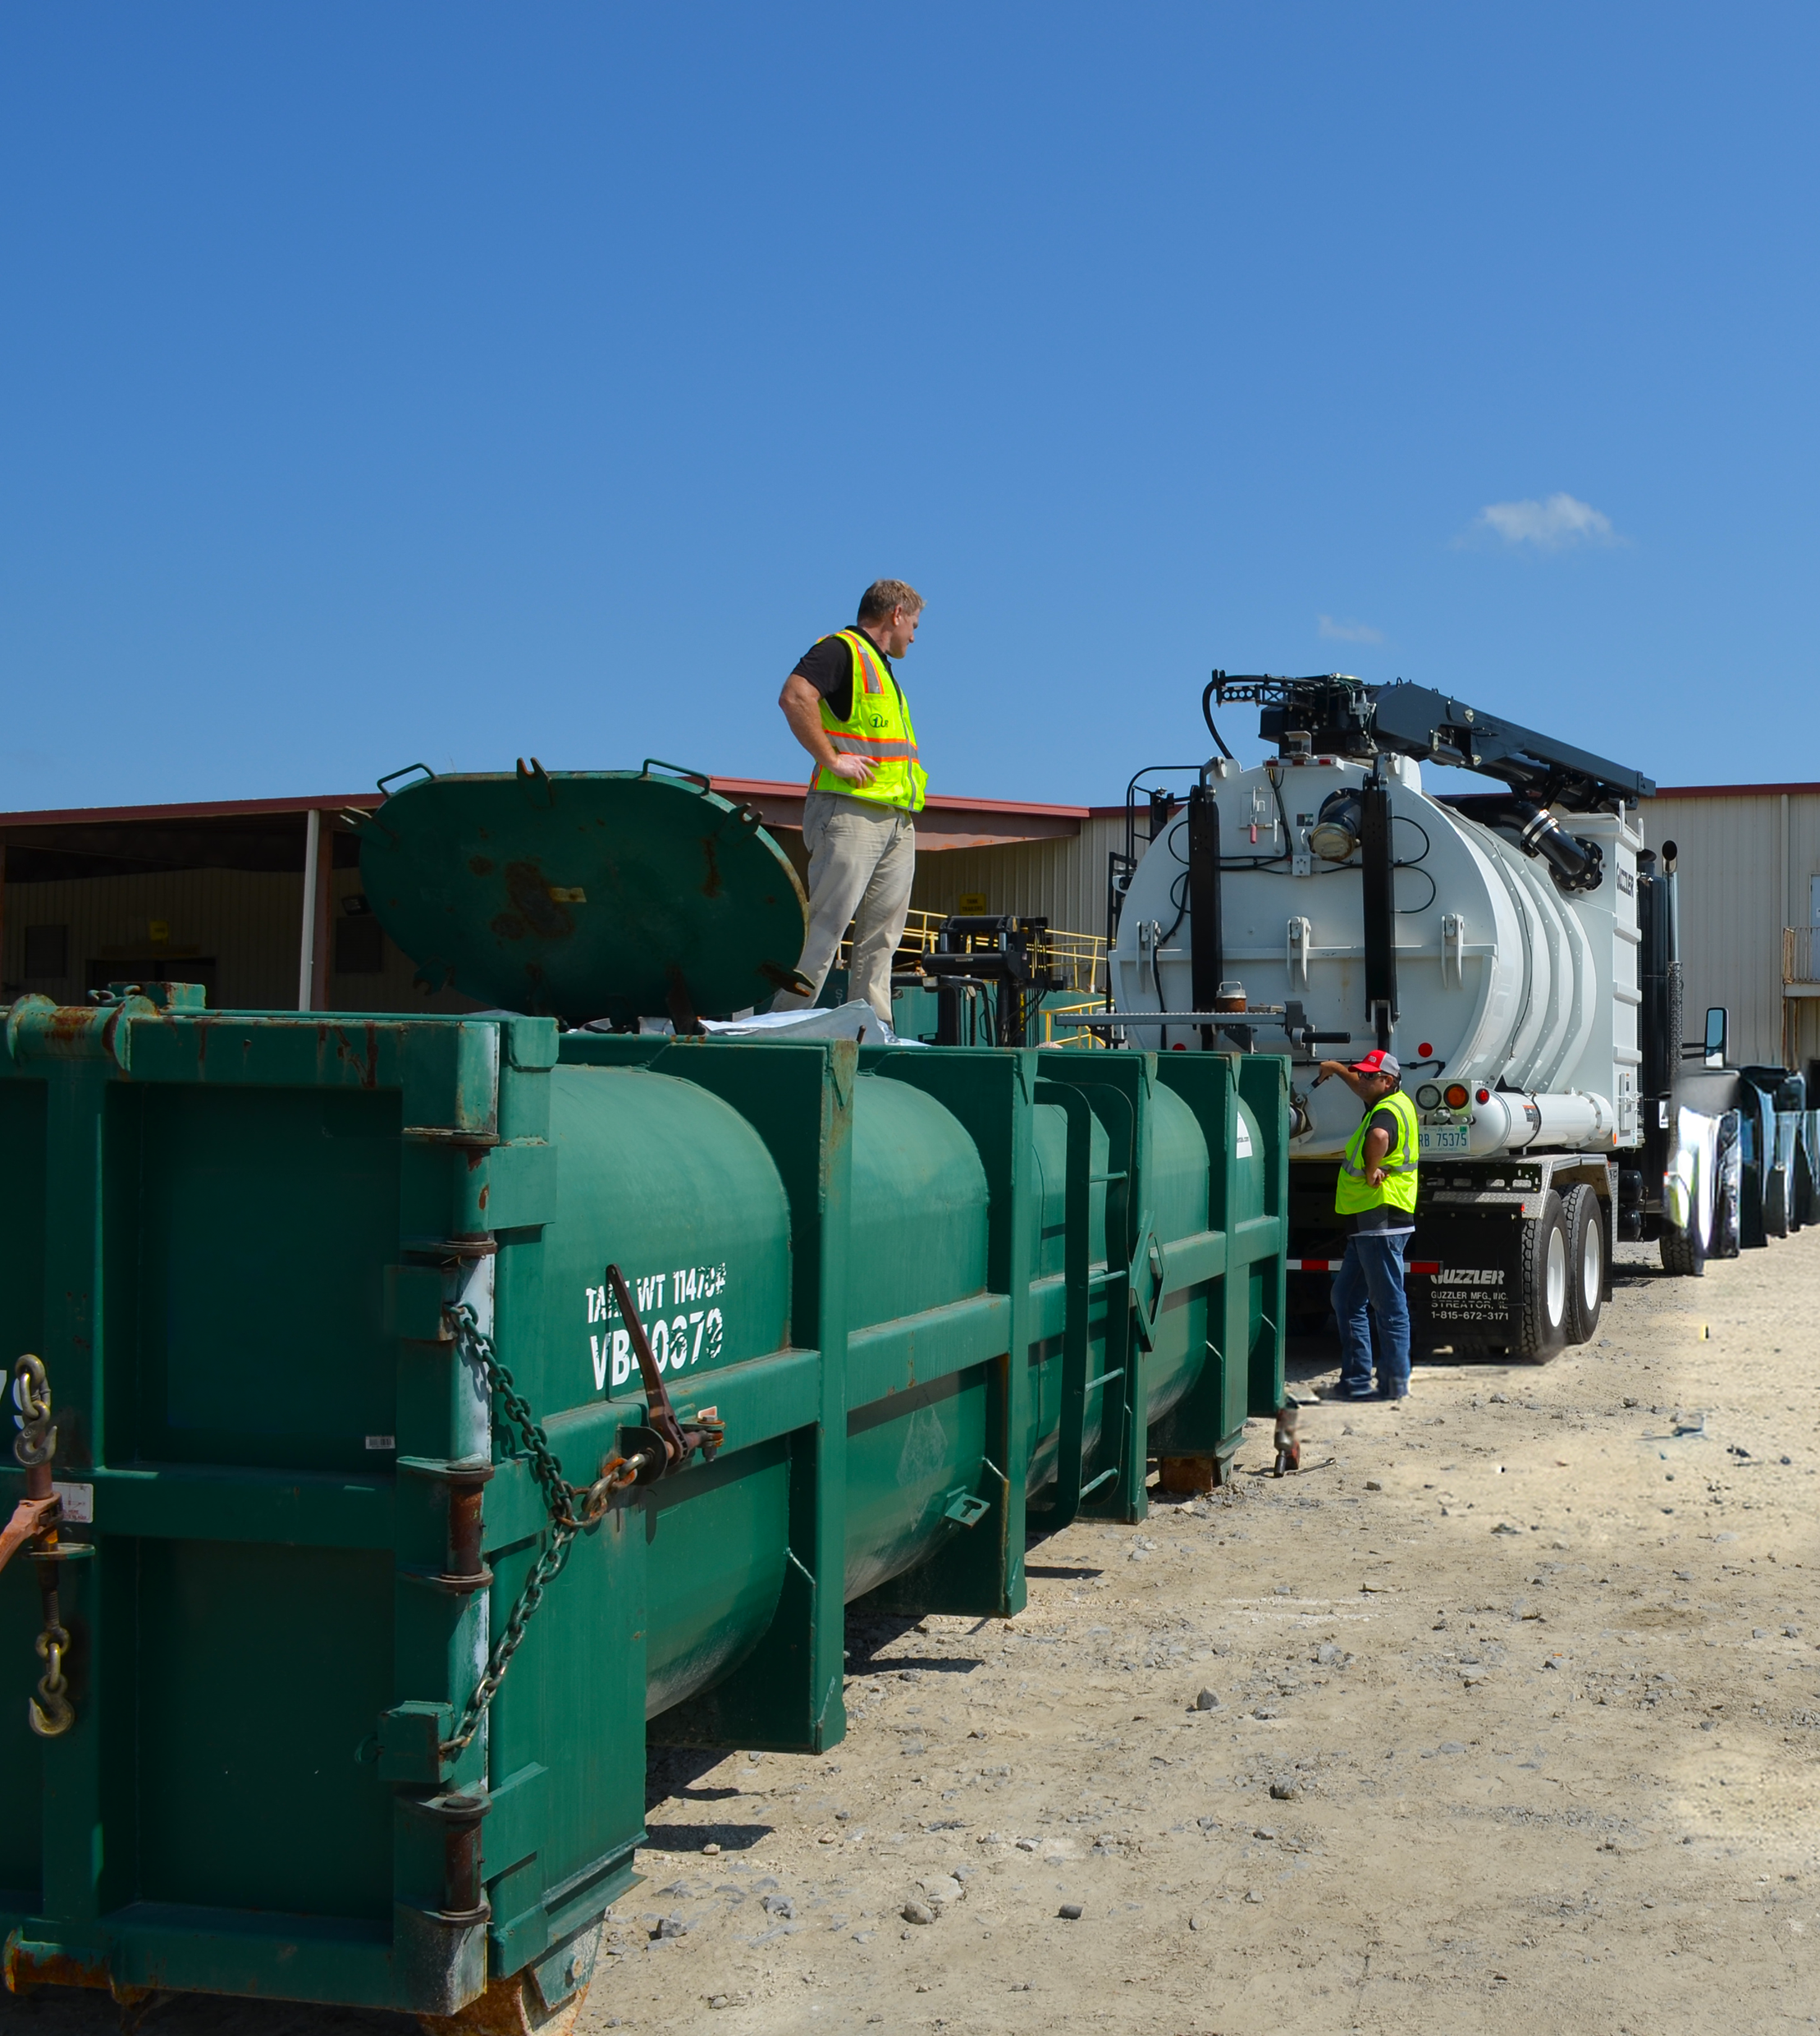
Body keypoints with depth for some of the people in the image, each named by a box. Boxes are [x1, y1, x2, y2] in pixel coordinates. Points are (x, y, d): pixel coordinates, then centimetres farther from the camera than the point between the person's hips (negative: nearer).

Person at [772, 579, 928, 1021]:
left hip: (898, 821, 9)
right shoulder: (841, 649, -3)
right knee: (826, 925, -13)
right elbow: (794, 696, -21)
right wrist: (830, 759, -19)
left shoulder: (882, 668, 27)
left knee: (881, 936, 5)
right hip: (850, 813, -9)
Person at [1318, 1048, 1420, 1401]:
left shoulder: (1388, 1111, -16)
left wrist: (1372, 1168, -26)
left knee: (1389, 1305, -5)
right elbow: (1364, 1090, 40)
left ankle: (1395, 1384, 0)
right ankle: (1355, 1382, 17)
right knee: (1346, 1298, 14)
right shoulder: (1392, 1102, 16)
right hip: (1368, 1223, 11)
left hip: (1381, 1222, -11)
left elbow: (1379, 1137, -41)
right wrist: (1336, 1068, 48)